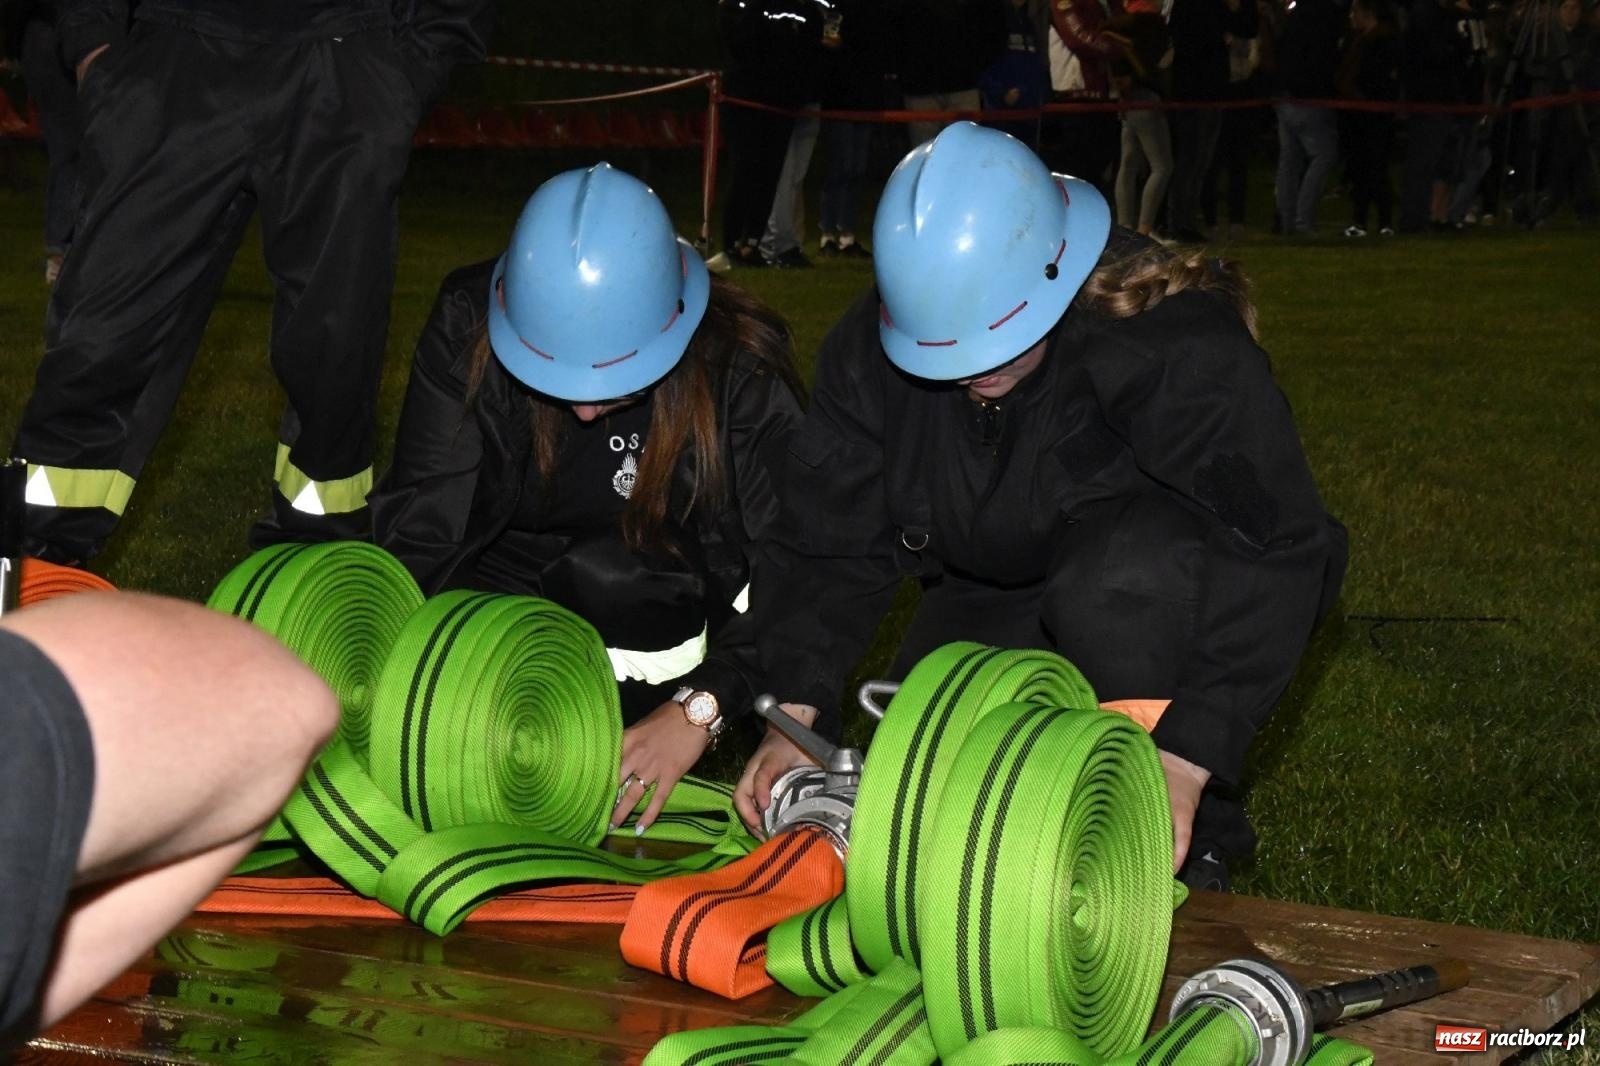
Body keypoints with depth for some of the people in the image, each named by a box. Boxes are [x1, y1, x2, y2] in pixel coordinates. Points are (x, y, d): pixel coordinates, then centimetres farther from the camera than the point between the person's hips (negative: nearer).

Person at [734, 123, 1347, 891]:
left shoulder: (1176, 343, -33)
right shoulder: (869, 350, -18)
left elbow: (1274, 550, -35)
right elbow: (827, 544, -13)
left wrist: (1186, 761, -42)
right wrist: (793, 717, -27)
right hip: (996, 590, 5)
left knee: (1117, 577, -39)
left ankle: (1187, 846, -19)